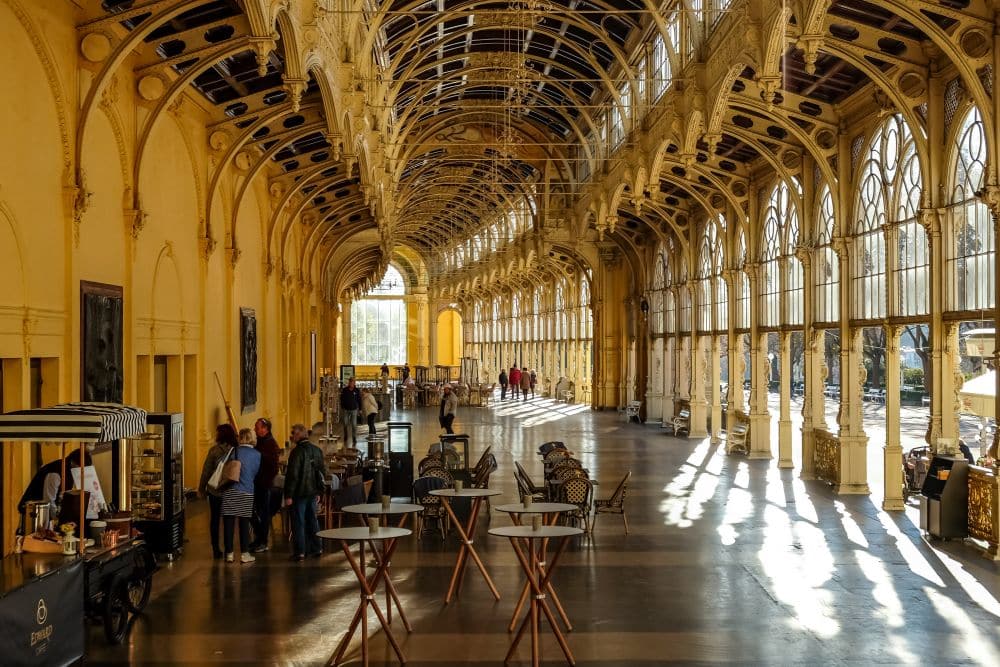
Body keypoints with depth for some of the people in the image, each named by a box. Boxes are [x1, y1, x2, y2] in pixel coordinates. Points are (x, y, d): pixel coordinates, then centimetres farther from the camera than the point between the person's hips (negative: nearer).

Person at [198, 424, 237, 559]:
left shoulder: (214, 450, -11)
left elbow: (206, 470, -7)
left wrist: (202, 488, 4)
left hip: (214, 491, -1)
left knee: (214, 519, 10)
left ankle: (216, 549, 10)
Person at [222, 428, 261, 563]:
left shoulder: (235, 451, -1)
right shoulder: (257, 454, 2)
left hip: (230, 491, 0)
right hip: (247, 492, 1)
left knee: (228, 523, 4)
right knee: (244, 523, 7)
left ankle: (229, 553, 7)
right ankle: (245, 554, 7)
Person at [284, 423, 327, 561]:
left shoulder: (297, 452, -16)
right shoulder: (317, 450, 6)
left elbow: (292, 475, -18)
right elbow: (323, 471, 11)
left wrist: (288, 495, -15)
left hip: (300, 492, -7)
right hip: (313, 491, 7)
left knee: (298, 522, 0)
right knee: (312, 520, 15)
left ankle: (299, 552, 2)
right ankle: (316, 548, 19)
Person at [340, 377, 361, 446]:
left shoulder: (357, 390, -2)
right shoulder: (344, 390, -1)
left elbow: (359, 400, 4)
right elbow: (342, 399, 5)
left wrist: (359, 409, 2)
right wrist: (342, 408, 0)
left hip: (354, 410, -1)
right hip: (346, 410, 1)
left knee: (354, 425, -3)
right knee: (345, 425, 7)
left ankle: (354, 440, 1)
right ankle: (345, 439, 24)